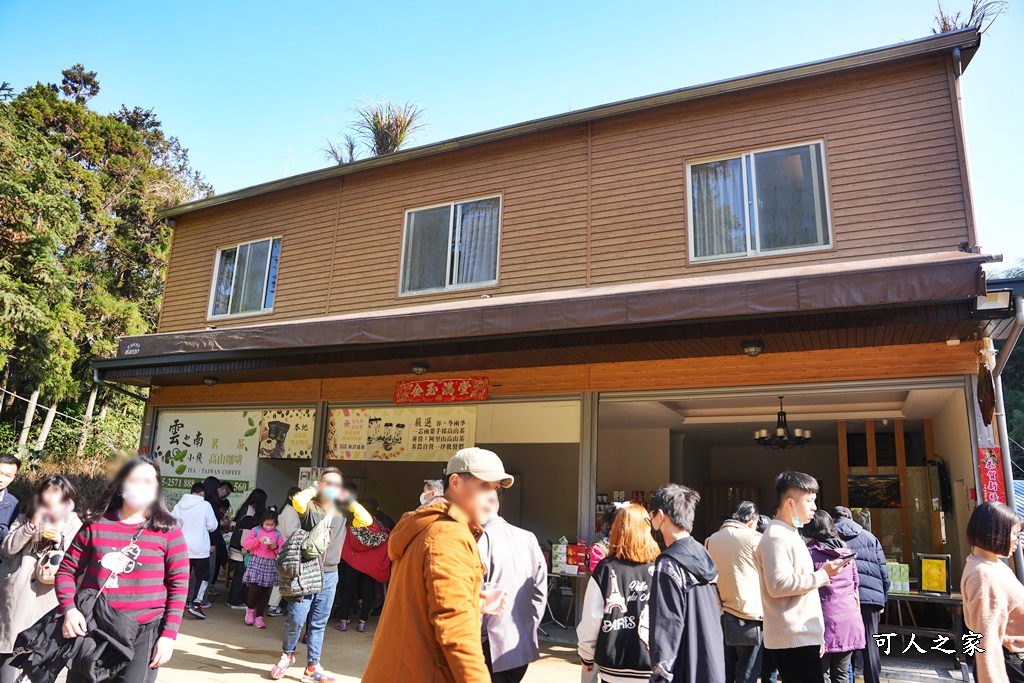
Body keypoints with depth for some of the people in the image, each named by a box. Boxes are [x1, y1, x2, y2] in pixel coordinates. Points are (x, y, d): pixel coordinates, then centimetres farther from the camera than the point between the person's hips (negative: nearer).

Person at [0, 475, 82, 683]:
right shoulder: (26, 518, 6)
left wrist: (59, 541, -17)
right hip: (18, 594, 0)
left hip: (48, 597, 0)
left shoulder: (74, 524, 2)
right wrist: (31, 526, -16)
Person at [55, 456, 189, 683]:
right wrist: (69, 608, -10)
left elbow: (179, 584, -3)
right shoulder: (96, 524, 2)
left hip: (144, 632, -2)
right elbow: (67, 570, 7)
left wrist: (169, 634, -8)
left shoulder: (167, 529, -3)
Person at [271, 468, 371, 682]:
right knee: (296, 618, -2)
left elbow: (366, 520, -4)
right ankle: (287, 654, 25)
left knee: (319, 622, 9)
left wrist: (348, 500, -3)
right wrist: (314, 489, -10)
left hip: (330, 575, 4)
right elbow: (297, 501, -26)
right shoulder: (310, 506, -4)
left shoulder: (343, 512, 7)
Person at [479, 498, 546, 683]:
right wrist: (530, 630, 14)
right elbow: (540, 593, 6)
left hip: (493, 649, -6)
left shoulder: (481, 539, -16)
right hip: (524, 647, 6)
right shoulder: (529, 538, 4)